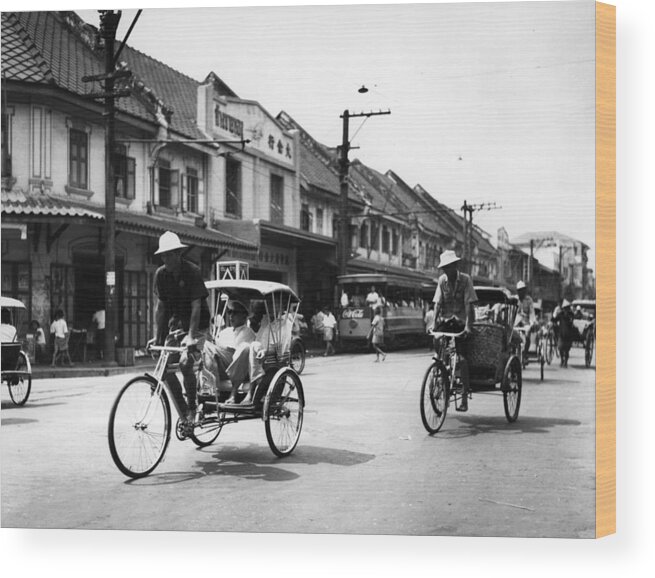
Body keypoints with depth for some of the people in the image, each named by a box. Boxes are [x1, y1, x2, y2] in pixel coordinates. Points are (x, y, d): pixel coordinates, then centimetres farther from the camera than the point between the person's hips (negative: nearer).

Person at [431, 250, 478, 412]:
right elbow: (438, 303, -1)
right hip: (445, 320, 3)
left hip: (461, 321, -3)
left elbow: (469, 304, -13)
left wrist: (468, 325, -22)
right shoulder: (442, 280, 2)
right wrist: (434, 323, -12)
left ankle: (464, 397, -9)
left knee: (462, 357, -13)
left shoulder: (465, 280, -8)